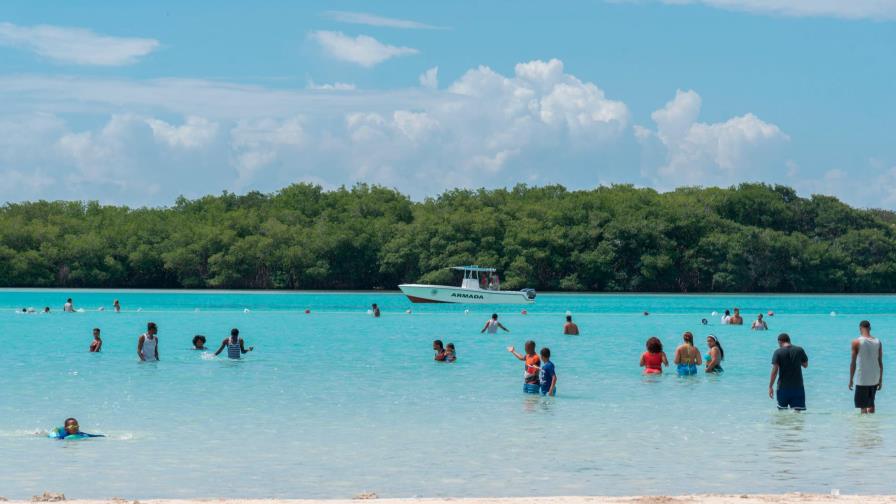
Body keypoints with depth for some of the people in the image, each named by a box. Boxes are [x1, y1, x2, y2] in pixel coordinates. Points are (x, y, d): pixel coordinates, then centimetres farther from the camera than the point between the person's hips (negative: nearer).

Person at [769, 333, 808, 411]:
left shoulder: (778, 352, -8)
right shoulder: (799, 350, -1)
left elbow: (774, 371, -12)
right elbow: (805, 365, 12)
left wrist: (770, 387, -7)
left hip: (783, 387, -1)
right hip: (798, 386, 1)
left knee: (782, 411, 14)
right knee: (797, 410, 0)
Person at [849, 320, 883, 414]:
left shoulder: (856, 342, -9)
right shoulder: (878, 342, 2)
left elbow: (853, 363, -8)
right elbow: (881, 362, 5)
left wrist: (851, 380, 0)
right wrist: (880, 380, 13)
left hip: (862, 379, -4)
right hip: (874, 379, 4)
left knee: (863, 406, -1)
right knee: (871, 403, 21)